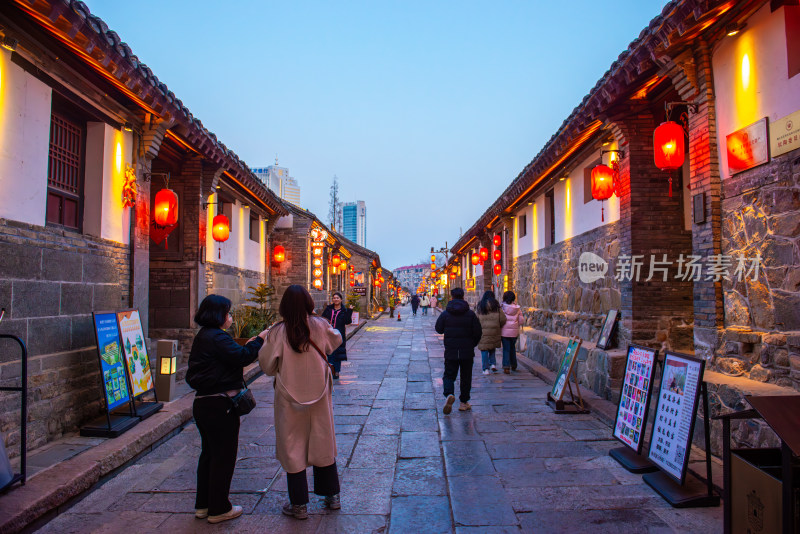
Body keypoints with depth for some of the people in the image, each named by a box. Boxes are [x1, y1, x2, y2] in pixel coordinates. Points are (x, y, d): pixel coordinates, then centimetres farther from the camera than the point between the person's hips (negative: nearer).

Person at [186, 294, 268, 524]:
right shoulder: (217, 337, -18)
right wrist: (259, 340, -13)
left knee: (209, 453, 20)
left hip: (203, 402, 10)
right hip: (219, 405, -10)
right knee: (224, 455, 3)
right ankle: (219, 509, 14)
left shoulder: (203, 337, 13)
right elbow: (241, 357, -24)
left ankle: (203, 505, 31)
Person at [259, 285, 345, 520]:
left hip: (290, 397, -2)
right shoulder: (320, 326, -9)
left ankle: (299, 504, 19)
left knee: (293, 448, 10)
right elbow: (336, 340, 11)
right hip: (319, 395, 3)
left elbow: (266, 364, -7)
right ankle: (332, 496, 28)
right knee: (323, 443, 16)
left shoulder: (278, 332, -15)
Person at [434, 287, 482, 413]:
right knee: (466, 377, 13)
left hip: (450, 351, 0)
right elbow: (478, 332, -3)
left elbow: (438, 329, 4)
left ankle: (449, 394, -19)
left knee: (449, 375, 8)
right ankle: (464, 402, 18)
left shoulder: (445, 313, -4)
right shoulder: (470, 314, -4)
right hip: (467, 351, 0)